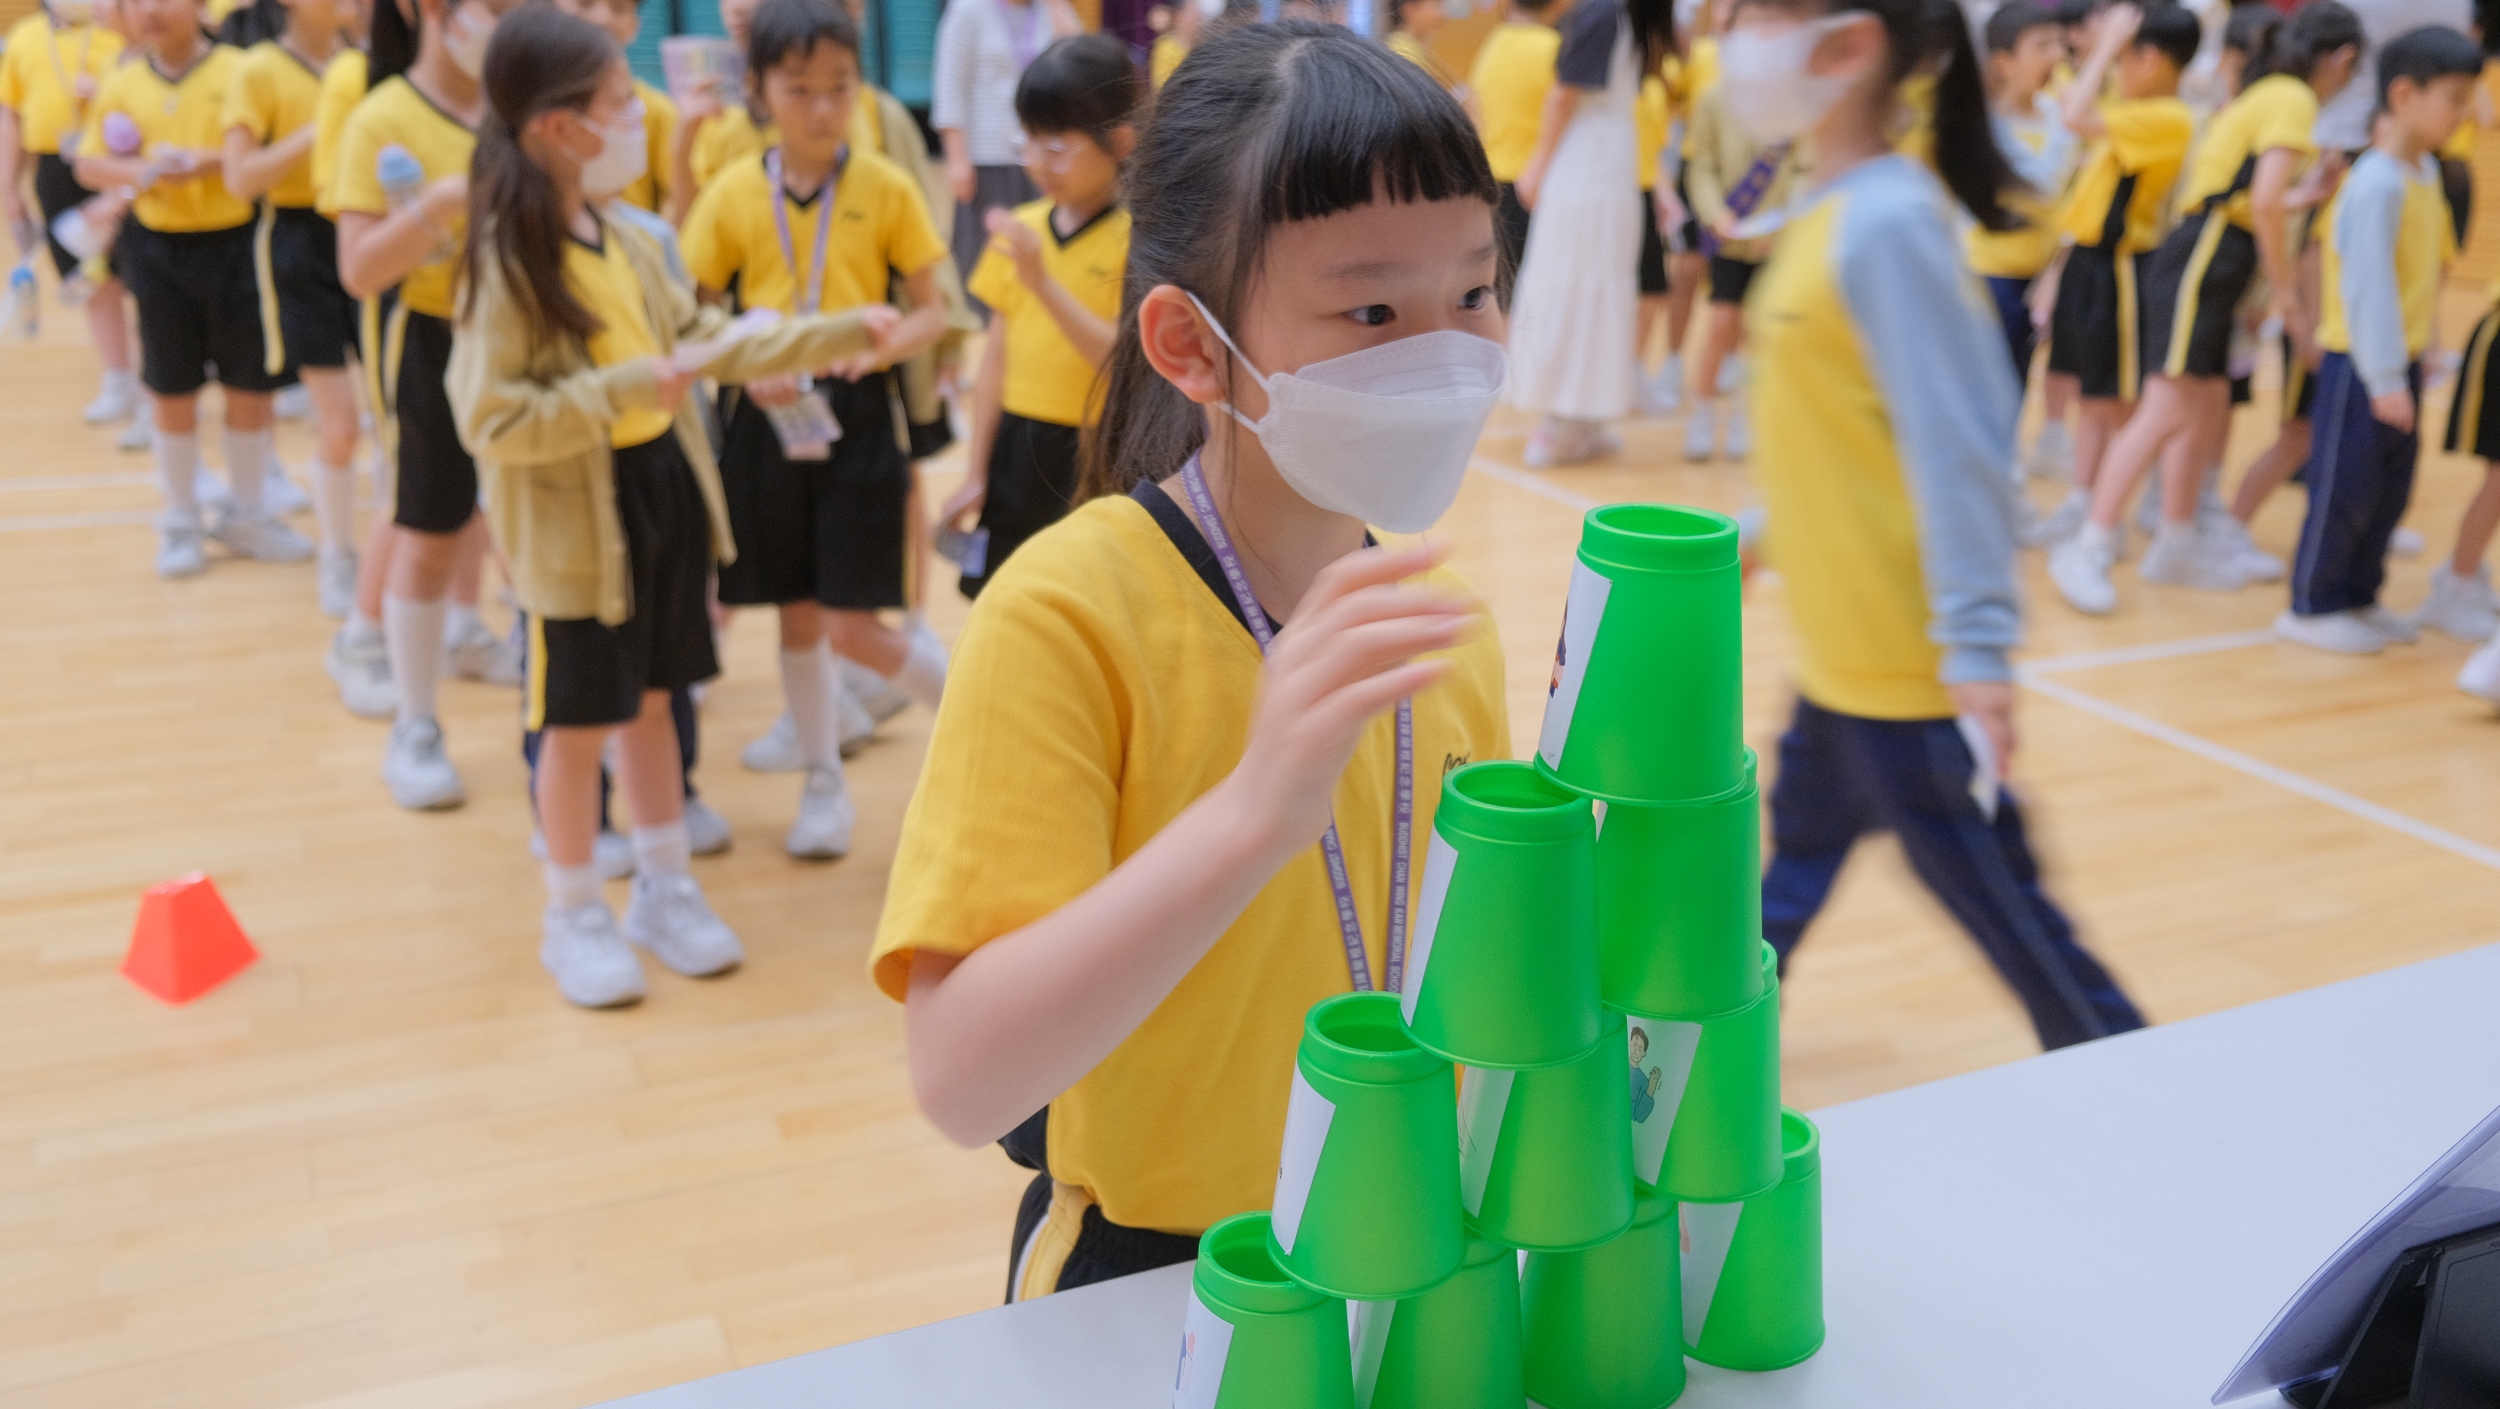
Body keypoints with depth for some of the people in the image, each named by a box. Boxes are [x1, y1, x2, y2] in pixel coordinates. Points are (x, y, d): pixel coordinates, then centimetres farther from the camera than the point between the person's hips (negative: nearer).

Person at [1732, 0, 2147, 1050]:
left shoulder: (1887, 222, -20)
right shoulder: (1829, 212, 7)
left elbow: (1956, 442, -23)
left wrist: (1976, 644, -25)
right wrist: (1759, 528, 23)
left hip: (1905, 661, -9)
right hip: (1842, 648, 9)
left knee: (1991, 893, 3)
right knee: (1803, 846, 24)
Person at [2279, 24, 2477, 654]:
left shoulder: (2426, 170, 9)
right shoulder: (2378, 183, -19)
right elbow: (2368, 286, -21)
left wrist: (2411, 362, 16)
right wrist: (2385, 378, -21)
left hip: (2401, 359, 9)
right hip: (2359, 363, -9)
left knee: (2391, 488, 14)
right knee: (2343, 488, -1)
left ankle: (2358, 597, 26)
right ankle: (2312, 607, 11)